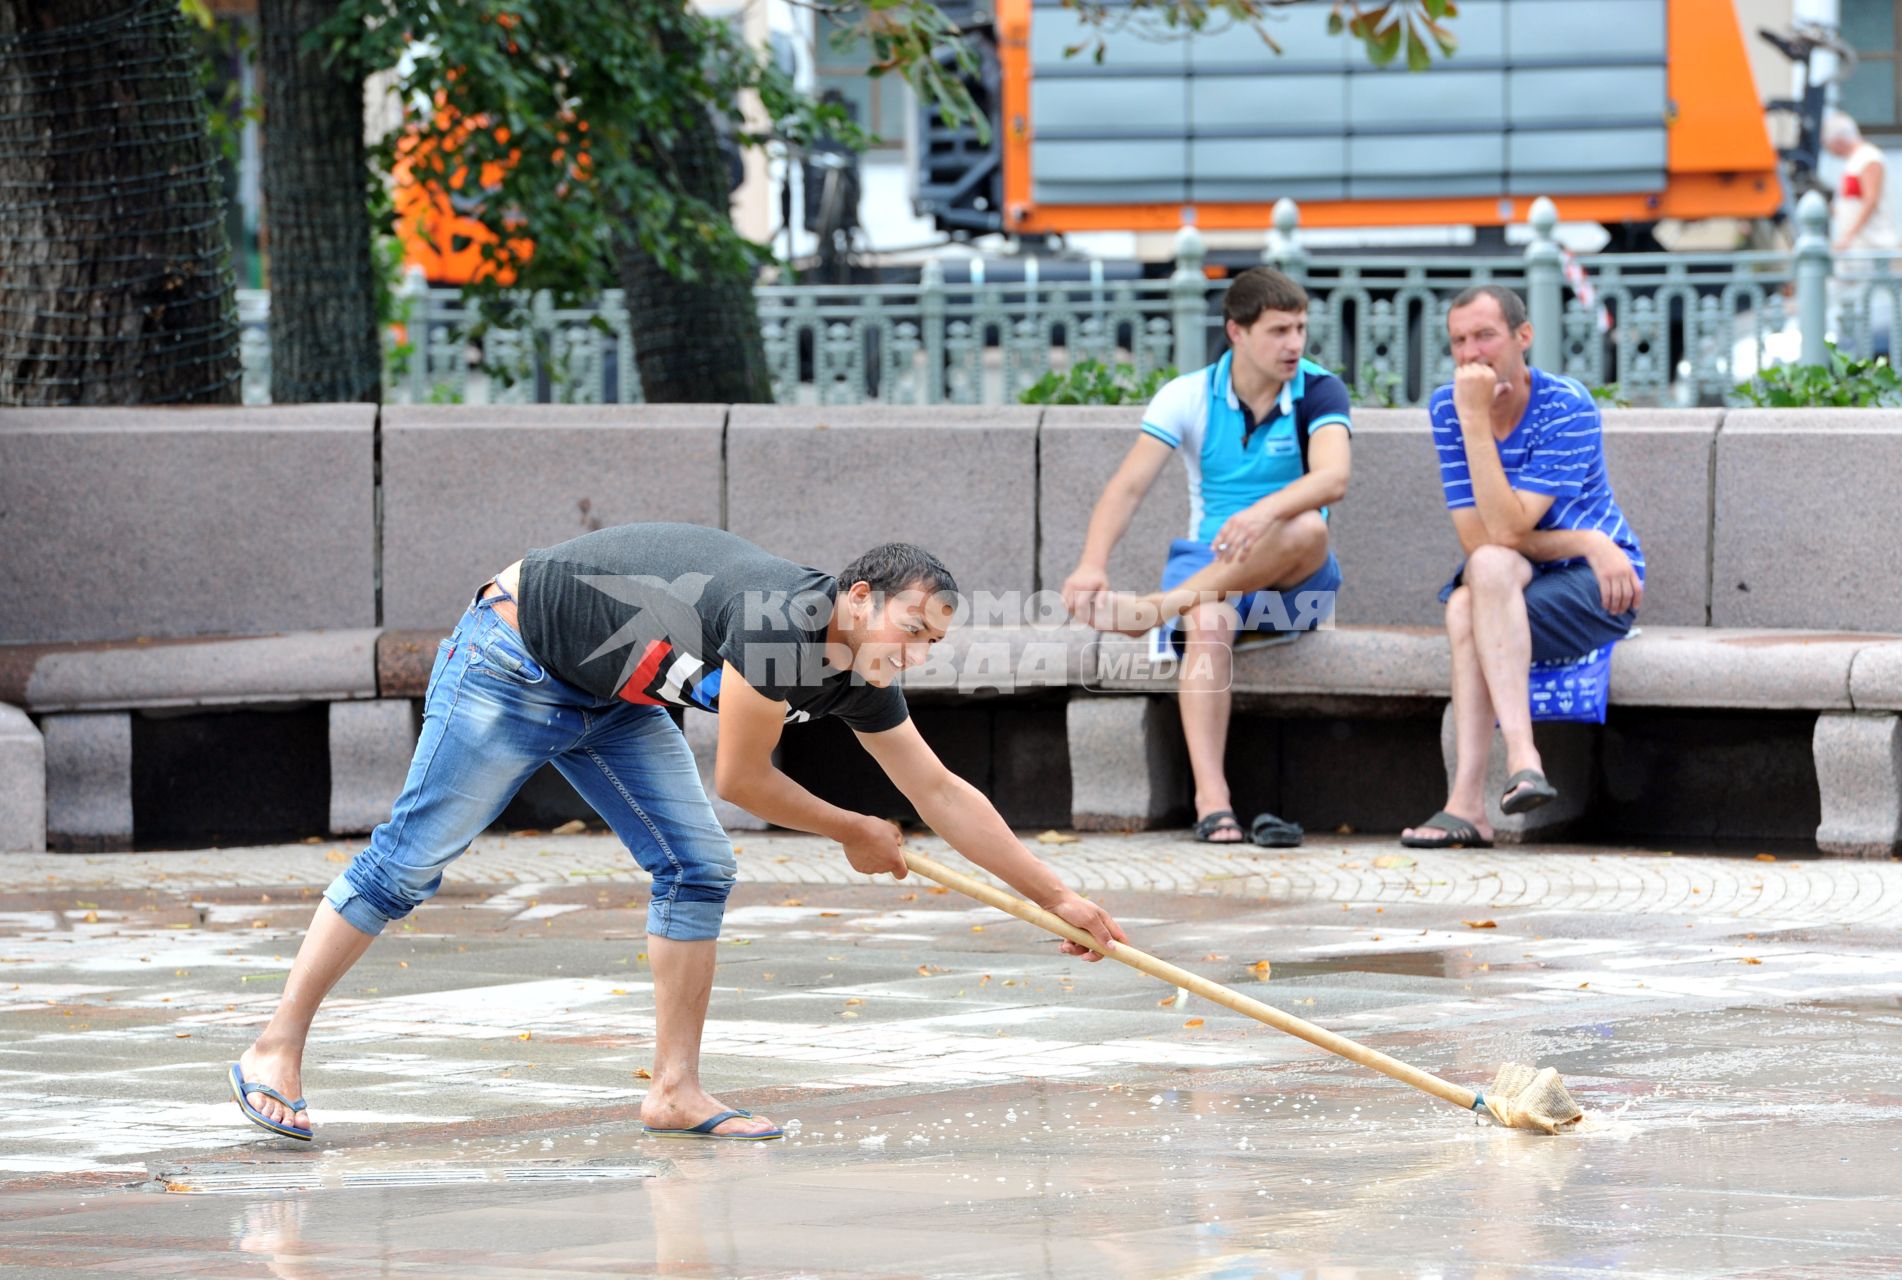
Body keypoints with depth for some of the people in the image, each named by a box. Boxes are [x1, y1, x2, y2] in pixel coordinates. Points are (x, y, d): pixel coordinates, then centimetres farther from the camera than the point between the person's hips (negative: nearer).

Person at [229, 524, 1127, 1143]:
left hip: (610, 700, 9)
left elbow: (939, 794, 6)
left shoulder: (857, 678, -4)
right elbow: (740, 779, -21)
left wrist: (1058, 898, 8)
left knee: (699, 872, -3)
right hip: (511, 662, -9)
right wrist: (853, 833, -5)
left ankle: (675, 1090, 1)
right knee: (409, 861, -8)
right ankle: (276, 1049, -2)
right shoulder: (780, 621, -31)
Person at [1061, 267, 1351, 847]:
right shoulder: (1189, 397, 0)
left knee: (1306, 530, -35)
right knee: (1207, 622, -36)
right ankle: (1212, 801, -45)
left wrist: (1267, 510, -45)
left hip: (1292, 583, 0)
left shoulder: (1318, 392, -4)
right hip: (1210, 561, 0)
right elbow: (1127, 487, -10)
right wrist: (1092, 565, -29)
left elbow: (1332, 478, -23)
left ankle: (1157, 606, -32)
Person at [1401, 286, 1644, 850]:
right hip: (1506, 585, 4)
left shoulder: (1567, 408, -17)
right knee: (1477, 585, -33)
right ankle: (1521, 761, -43)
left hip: (1595, 589, -4)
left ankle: (1467, 800, -43)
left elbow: (1507, 532, -26)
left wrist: (1476, 418, -28)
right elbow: (1476, 538, -10)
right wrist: (1585, 542, -18)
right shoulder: (1446, 406, -4)